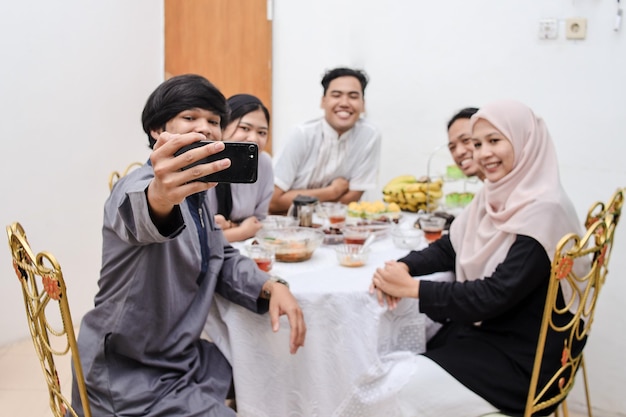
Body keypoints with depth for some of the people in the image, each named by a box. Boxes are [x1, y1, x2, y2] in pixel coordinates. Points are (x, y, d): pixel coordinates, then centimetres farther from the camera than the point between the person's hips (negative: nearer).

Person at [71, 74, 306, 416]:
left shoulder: (195, 191, 5)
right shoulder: (136, 186, -20)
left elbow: (221, 258, 11)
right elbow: (138, 211, -44)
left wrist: (270, 287, -8)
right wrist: (159, 197, -68)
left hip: (183, 359, 8)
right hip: (134, 382, -8)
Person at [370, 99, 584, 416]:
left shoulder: (545, 211, -22)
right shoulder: (495, 196, 3)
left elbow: (496, 295, -25)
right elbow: (449, 248, 9)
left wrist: (411, 287, -23)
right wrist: (403, 267, -11)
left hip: (521, 357, -7)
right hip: (480, 330, 8)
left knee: (398, 390, -15)